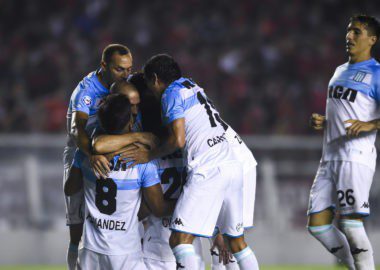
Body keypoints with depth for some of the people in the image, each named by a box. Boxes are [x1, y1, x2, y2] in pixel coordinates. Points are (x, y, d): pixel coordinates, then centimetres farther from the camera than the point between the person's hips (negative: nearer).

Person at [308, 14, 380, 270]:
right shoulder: (340, 71, 22)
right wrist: (323, 122, 13)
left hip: (356, 157, -9)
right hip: (330, 157, 9)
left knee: (350, 223, -14)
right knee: (317, 224, 4)